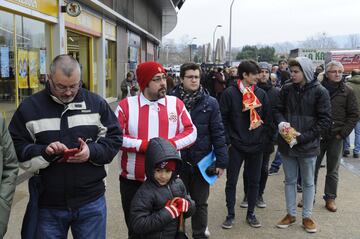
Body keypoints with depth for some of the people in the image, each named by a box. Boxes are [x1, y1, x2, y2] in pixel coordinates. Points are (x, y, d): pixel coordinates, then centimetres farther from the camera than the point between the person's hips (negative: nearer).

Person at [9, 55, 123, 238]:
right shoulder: (29, 107, -2)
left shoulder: (96, 103, 1)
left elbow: (114, 139, 3)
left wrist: (92, 152, -15)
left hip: (91, 202, 1)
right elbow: (16, 150, -1)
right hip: (48, 205, 0)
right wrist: (44, 152, -19)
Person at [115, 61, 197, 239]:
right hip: (133, 182, -1)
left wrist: (169, 144, -17)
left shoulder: (176, 104, 2)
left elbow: (191, 132, -1)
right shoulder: (126, 105, -4)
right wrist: (142, 145, -19)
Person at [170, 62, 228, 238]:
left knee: (200, 202, 15)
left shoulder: (210, 103, -4)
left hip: (201, 161, 0)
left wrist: (221, 161, -6)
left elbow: (218, 133, -3)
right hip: (176, 161, 0)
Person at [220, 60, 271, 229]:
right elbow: (223, 119, -6)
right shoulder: (230, 93, -8)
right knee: (231, 181, 6)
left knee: (254, 181, 12)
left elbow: (267, 117, 9)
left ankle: (251, 214, 28)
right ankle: (230, 215, 22)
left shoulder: (261, 94, 3)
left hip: (256, 145, 3)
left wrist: (264, 137, 4)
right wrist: (227, 141, -9)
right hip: (236, 145, -3)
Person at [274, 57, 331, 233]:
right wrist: (281, 122, -16)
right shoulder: (286, 89, 1)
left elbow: (324, 120, -9)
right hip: (287, 144, 3)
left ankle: (307, 217, 28)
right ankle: (291, 214, 29)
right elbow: (278, 110, 7)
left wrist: (303, 137, -16)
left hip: (308, 146, -2)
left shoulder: (320, 92, -8)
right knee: (290, 181, 14)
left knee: (308, 182, 12)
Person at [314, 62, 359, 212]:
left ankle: (330, 198, 21)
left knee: (333, 170, 9)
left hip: (336, 137, 0)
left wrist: (343, 133, -5)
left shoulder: (347, 91, 2)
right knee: (312, 167, 7)